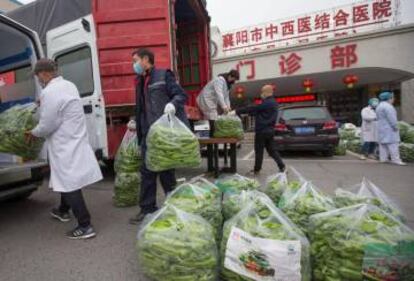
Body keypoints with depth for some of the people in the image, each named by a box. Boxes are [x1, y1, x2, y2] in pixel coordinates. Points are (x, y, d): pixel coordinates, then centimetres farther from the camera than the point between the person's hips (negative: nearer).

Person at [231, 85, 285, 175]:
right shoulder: (272, 103, 16)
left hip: (262, 131, -9)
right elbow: (257, 112, 17)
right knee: (272, 150, 14)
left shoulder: (266, 103, -16)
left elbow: (252, 109, -18)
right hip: (269, 130, 9)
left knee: (259, 151, 2)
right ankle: (282, 166, 12)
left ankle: (257, 170, 12)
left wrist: (237, 112, -15)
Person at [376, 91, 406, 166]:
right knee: (393, 144, -10)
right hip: (389, 128, -10)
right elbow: (391, 118, -20)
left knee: (383, 143, 9)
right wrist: (395, 126, -15)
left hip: (382, 127, 10)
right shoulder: (387, 106, -15)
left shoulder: (379, 106, 16)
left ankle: (383, 158, 11)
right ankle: (395, 159, -11)